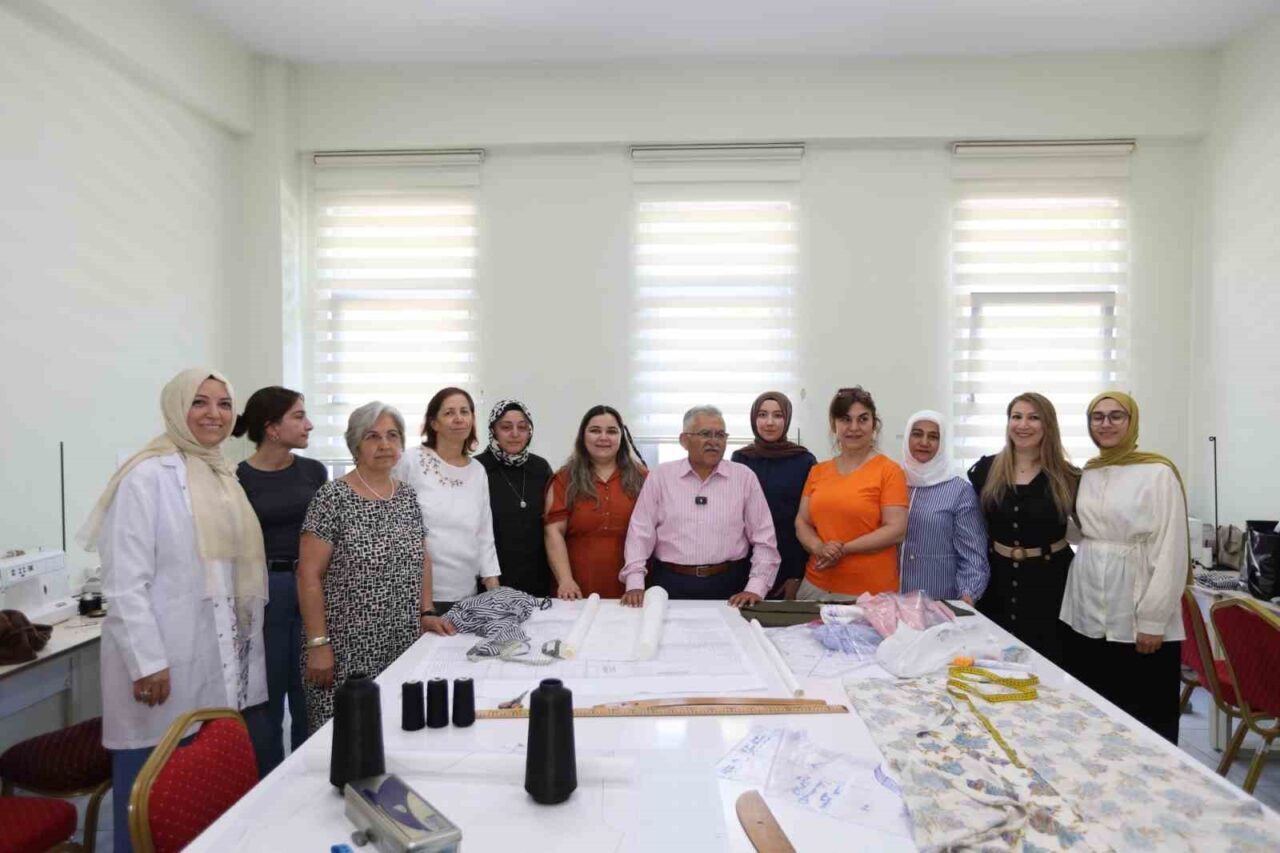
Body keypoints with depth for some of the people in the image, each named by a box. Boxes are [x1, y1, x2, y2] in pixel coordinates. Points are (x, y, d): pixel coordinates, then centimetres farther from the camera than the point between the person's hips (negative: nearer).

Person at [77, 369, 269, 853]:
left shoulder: (223, 476, 12)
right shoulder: (147, 477, -12)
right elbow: (124, 583, -16)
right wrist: (147, 662, -18)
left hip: (225, 664, 7)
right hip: (166, 667, -7)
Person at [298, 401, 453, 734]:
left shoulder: (408, 495, 8)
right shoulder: (332, 497, -10)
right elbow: (309, 575, -11)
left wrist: (426, 613, 6)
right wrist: (318, 643, -13)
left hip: (404, 644, 5)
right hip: (348, 648, -5)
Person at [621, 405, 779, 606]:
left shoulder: (744, 477, 4)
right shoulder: (661, 476, 4)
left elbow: (764, 539, 4)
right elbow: (640, 533, 2)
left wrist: (756, 589, -5)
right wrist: (635, 584, -7)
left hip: (727, 584, 0)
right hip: (671, 584, 0)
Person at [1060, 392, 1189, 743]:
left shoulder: (1158, 473, -8)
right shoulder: (1086, 474, 10)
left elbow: (1171, 552, -11)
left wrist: (1153, 620, -14)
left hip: (1137, 620, -5)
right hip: (1086, 614, 6)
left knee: (1147, 721, 4)